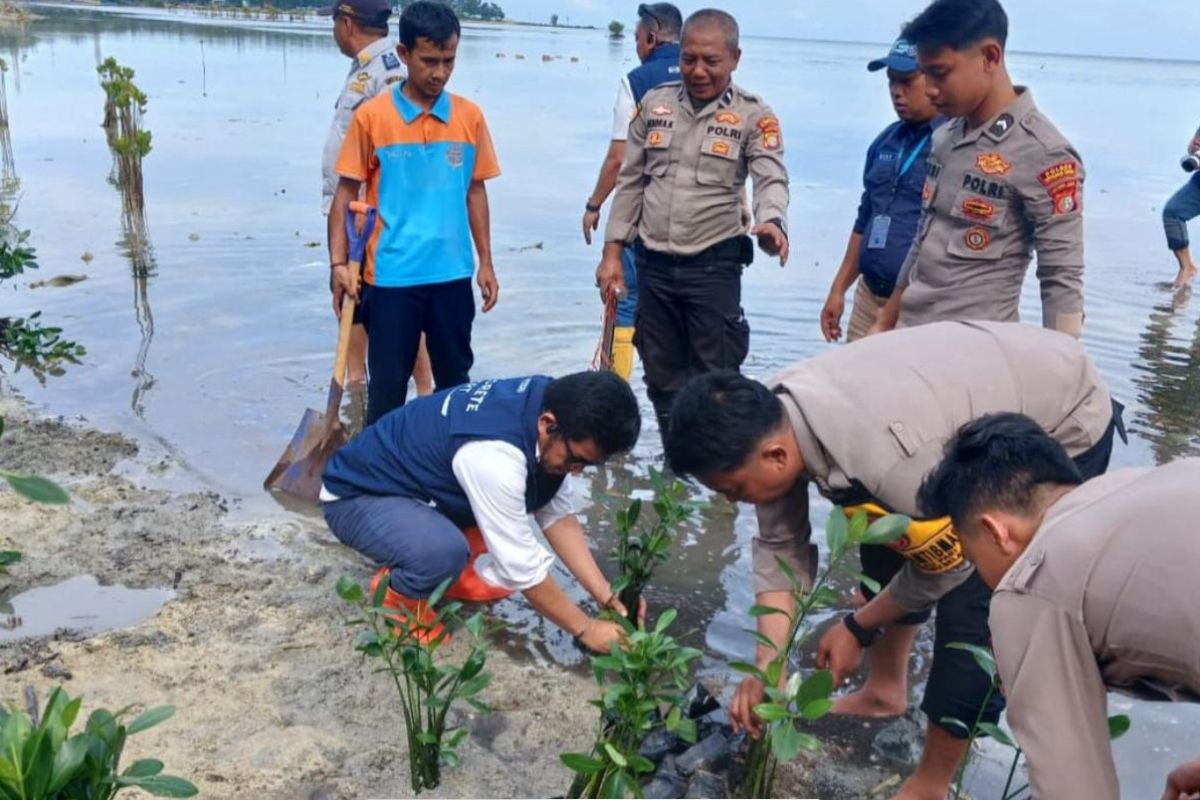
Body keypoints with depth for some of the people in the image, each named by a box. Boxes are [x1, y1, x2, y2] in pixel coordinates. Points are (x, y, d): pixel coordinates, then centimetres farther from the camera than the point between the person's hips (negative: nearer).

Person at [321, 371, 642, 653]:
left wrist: (606, 596, -9)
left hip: (414, 481, 8)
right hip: (355, 497, -8)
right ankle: (396, 592, -2)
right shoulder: (494, 455, -38)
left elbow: (557, 513, -4)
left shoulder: (548, 401, -12)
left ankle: (451, 575, 14)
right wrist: (586, 629, -18)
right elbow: (522, 565, -29)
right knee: (445, 552, -36)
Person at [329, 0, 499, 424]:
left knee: (456, 379, 14)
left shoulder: (470, 116, 2)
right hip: (391, 277, -2)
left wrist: (485, 262, 8)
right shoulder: (371, 116, -5)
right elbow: (346, 192, 0)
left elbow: (475, 191, 10)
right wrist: (338, 263, -7)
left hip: (452, 275, 3)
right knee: (387, 384, 6)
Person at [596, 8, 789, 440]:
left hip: (714, 266, -4)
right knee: (661, 376, 14)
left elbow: (772, 179, -18)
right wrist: (612, 251, 4)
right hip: (652, 263, 4)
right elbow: (630, 182, 8)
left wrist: (771, 222, -40)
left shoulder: (753, 115, -6)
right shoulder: (654, 104, 5)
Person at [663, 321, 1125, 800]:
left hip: (1065, 424, -7)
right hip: (985, 391, 8)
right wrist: (768, 664, -14)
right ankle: (885, 691, 35)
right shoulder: (773, 416, -18)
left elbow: (947, 565, -20)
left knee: (972, 608, -12)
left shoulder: (887, 461, -41)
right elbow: (779, 545, -7)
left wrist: (857, 628, -7)